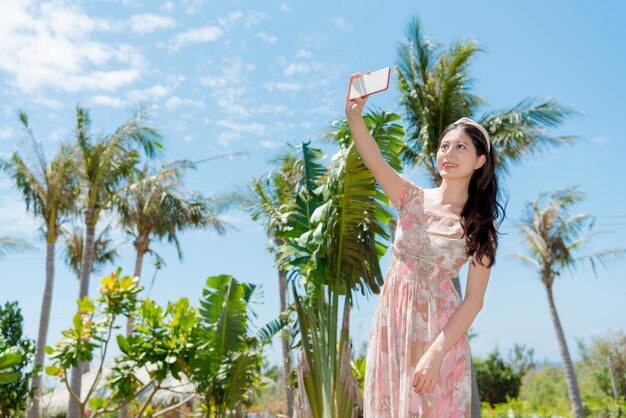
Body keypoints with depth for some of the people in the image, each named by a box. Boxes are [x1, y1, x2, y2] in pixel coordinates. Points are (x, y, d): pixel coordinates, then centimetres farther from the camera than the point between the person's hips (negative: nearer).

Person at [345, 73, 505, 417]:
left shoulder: (481, 226, -2)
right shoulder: (411, 197, 3)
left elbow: (474, 300, -8)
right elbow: (373, 159, -15)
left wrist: (436, 353, -18)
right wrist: (354, 115, -33)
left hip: (438, 328, -2)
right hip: (391, 321, 2)